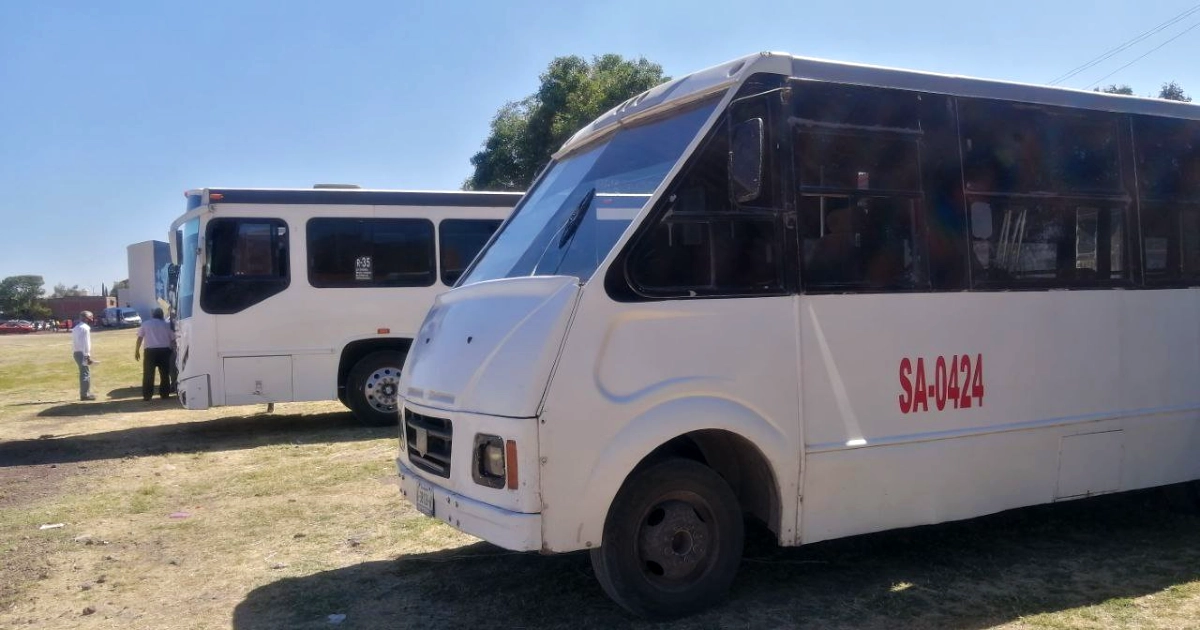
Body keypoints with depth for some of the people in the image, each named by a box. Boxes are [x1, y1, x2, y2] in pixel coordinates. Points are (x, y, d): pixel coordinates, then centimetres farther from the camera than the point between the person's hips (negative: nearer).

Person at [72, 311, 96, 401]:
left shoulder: (76, 328, 17)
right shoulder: (85, 328, -13)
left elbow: (74, 342, 17)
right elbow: (85, 343, -18)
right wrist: (88, 356, -18)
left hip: (77, 353, 10)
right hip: (83, 353, -10)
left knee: (83, 373, 17)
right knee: (86, 374, -5)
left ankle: (84, 393, 24)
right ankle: (85, 394, -4)